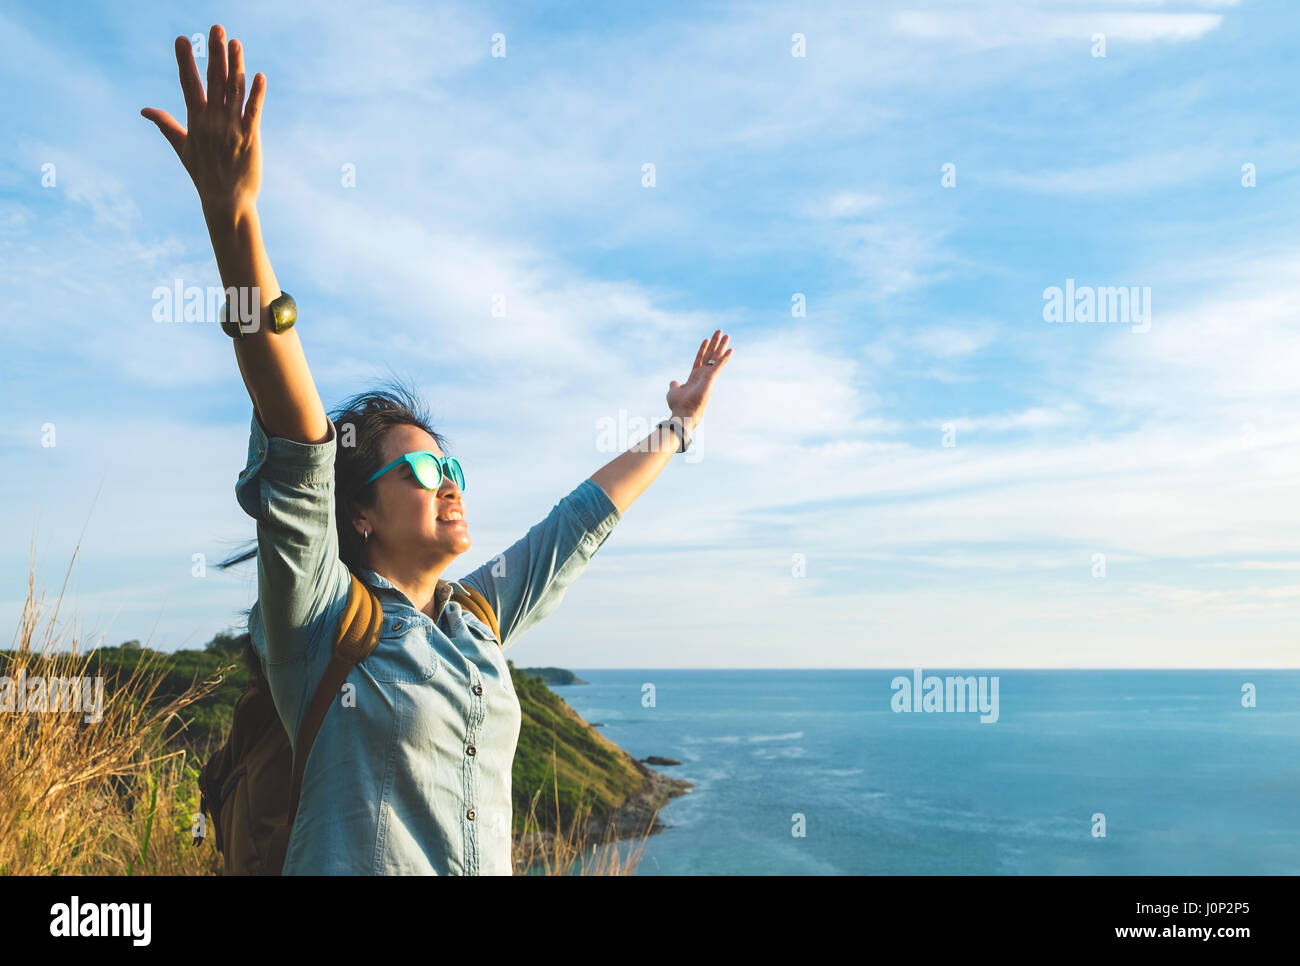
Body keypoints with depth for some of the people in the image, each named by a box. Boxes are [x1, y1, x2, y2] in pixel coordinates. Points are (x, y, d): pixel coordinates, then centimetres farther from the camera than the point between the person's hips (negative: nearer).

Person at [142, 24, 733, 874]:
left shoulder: (480, 617, 8)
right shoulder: (321, 620, -10)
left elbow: (584, 521, 20)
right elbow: (296, 439, -23)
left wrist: (677, 430, 29)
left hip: (493, 862, 7)